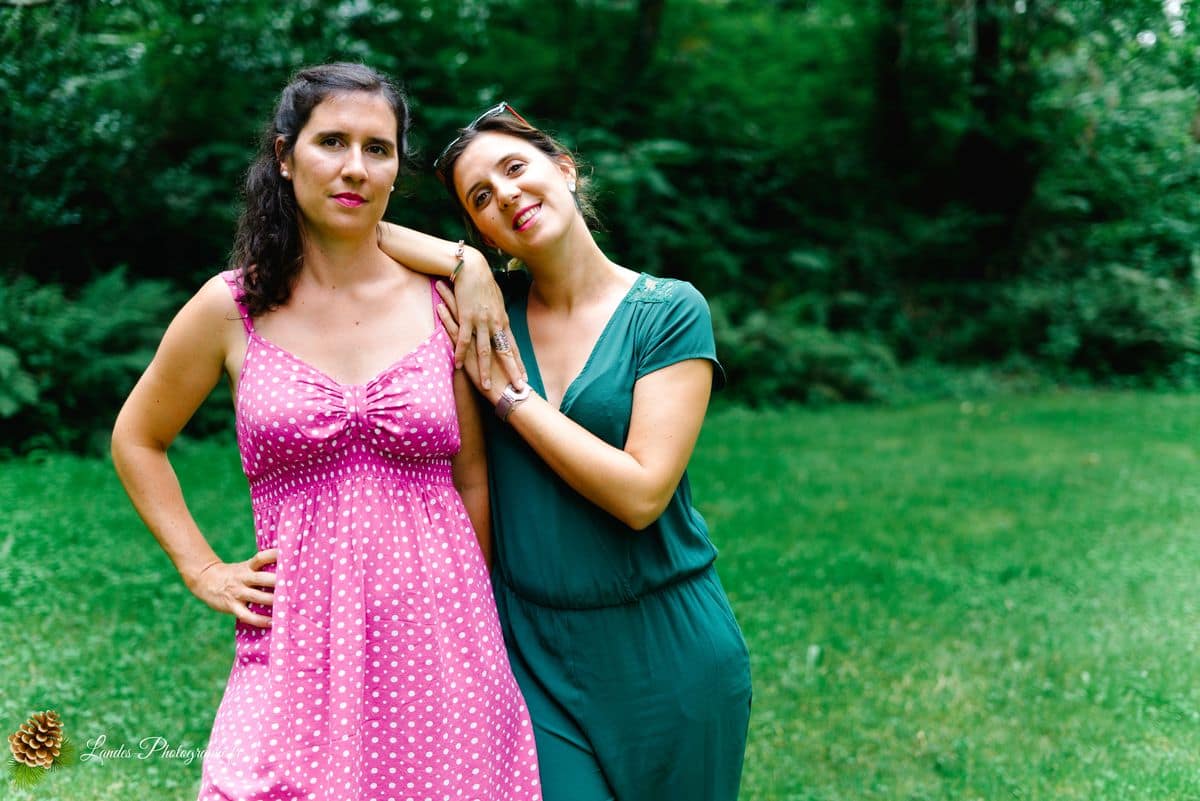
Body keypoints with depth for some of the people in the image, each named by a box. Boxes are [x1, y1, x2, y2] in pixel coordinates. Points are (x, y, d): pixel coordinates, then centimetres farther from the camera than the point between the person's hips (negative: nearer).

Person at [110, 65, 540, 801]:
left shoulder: (443, 301, 1)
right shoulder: (233, 308, -1)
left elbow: (474, 479, 8)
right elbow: (136, 441, 13)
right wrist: (203, 571, 6)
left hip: (438, 646, 1)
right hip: (303, 648, -1)